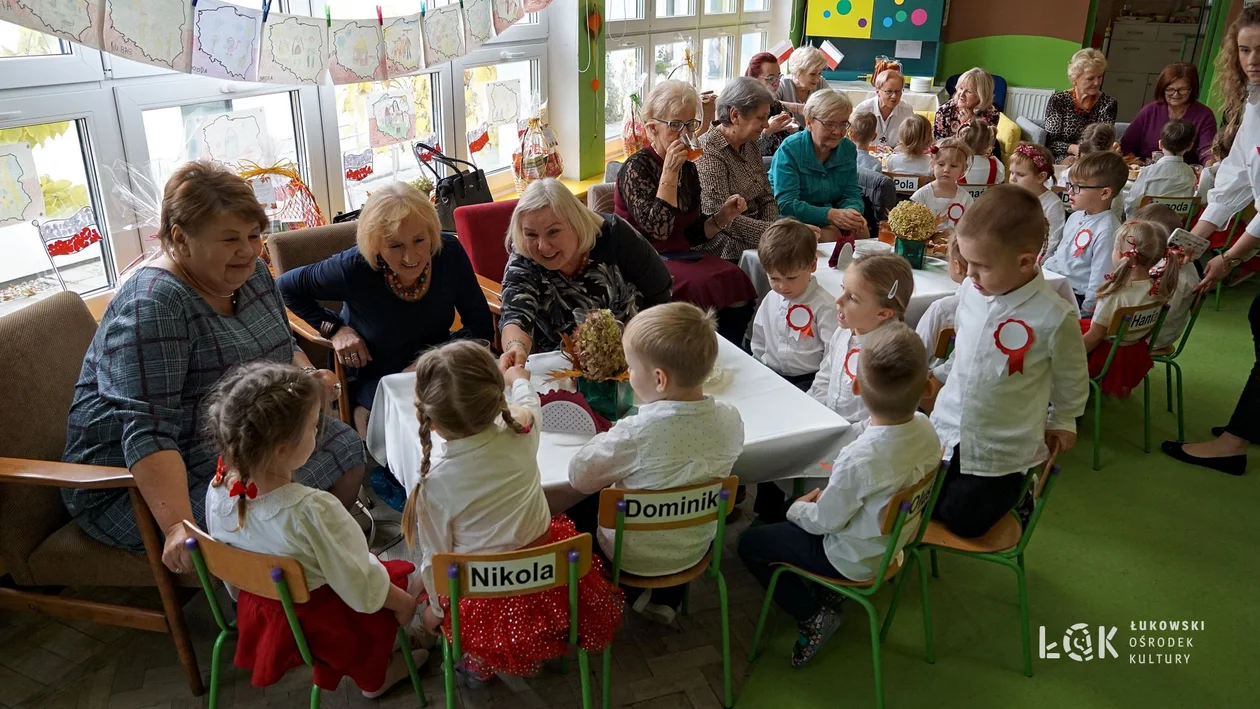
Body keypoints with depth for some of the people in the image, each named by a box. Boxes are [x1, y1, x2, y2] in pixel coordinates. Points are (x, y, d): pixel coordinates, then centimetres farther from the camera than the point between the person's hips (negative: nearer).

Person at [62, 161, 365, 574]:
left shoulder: (251, 273, 2)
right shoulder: (151, 307, -24)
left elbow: (282, 347, 18)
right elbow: (148, 432, -30)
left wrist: (309, 374, -5)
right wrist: (179, 525, -41)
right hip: (145, 476, -8)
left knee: (347, 451, -2)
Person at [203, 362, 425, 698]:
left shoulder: (217, 491, -18)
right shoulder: (313, 510, -38)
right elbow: (360, 586, -25)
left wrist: (245, 600, 19)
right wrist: (403, 602, -7)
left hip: (259, 615, 6)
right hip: (323, 623, -6)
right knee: (399, 576, 18)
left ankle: (370, 672, 36)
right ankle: (373, 677, 37)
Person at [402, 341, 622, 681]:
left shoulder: (433, 483, -22)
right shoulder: (520, 432, -15)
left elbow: (435, 559, -10)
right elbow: (528, 401, 11)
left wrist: (435, 609, 10)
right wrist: (518, 378, 34)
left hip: (487, 603, -1)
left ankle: (478, 662, 25)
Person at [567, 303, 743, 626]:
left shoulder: (635, 433, -34)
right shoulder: (730, 419, -18)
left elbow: (579, 478, -21)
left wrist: (605, 439, -6)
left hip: (633, 557, -4)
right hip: (696, 550, 4)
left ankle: (632, 594, 25)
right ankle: (667, 598, 32)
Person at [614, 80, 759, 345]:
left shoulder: (688, 168, 10)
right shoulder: (637, 167, -10)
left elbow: (692, 233, 15)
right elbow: (657, 229, -21)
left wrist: (722, 216, -4)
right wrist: (669, 172, -21)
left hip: (680, 256, 6)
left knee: (736, 281, -20)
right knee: (705, 285, -30)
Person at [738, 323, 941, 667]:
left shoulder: (859, 460, -37)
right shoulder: (925, 428, -17)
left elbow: (825, 522, -21)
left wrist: (797, 509, 0)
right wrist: (829, 494, 7)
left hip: (854, 560, -7)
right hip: (895, 538, 7)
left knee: (749, 542, 7)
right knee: (802, 504, 27)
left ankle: (811, 616, 7)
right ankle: (830, 594, 22)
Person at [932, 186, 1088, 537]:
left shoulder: (1053, 317, -25)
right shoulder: (970, 289, -12)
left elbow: (1072, 380, -6)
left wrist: (1062, 422, 8)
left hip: (1000, 451, -5)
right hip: (947, 429, 5)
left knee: (964, 522, 8)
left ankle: (1016, 485, 34)